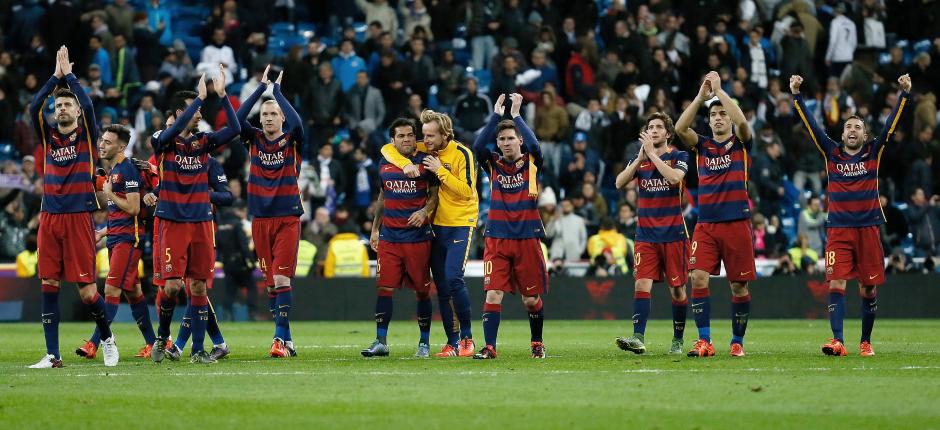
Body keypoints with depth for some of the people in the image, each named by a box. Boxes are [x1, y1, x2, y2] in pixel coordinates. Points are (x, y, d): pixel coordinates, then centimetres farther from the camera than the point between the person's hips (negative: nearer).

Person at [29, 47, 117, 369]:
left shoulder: (87, 136, 4)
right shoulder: (48, 136, 11)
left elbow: (88, 106, -12)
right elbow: (33, 108, -3)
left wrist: (69, 74, -4)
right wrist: (55, 76, -4)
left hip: (79, 218, -4)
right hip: (50, 218, 4)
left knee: (86, 291, -6)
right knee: (48, 285, 0)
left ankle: (107, 337, 18)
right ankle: (52, 355, 3)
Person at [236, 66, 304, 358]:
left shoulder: (291, 141, 1)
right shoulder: (254, 140, 7)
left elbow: (297, 123, -19)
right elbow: (237, 119, -8)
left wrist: (277, 90, -10)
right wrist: (261, 88, -8)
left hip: (287, 218, -3)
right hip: (260, 219, 3)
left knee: (281, 278, -13)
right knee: (271, 282, 5)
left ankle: (280, 338, -16)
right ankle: (286, 339, 11)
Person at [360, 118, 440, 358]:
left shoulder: (425, 162, -2)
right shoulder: (384, 164, 10)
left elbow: (435, 193, 3)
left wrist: (425, 211, -16)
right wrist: (375, 229, 20)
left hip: (418, 237, -3)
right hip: (389, 237, 3)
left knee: (422, 290, 2)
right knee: (384, 287, -3)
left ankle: (424, 342, 12)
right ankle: (381, 342, 0)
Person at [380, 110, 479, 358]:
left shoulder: (461, 154, -12)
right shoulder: (423, 150, 2)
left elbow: (467, 191, -18)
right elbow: (388, 149, 2)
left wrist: (440, 171, -21)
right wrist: (406, 164, -16)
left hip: (461, 224, -5)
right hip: (436, 225, 6)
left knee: (453, 279, -18)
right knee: (442, 287, 4)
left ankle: (466, 336, -4)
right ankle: (452, 343, 9)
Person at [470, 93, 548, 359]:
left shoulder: (531, 163, 3)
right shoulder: (493, 164, 6)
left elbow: (534, 146, -18)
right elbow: (478, 146, -12)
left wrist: (516, 114, -12)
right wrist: (496, 115, -13)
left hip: (527, 238, -1)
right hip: (497, 239, 1)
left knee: (531, 298, 5)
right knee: (493, 294, -10)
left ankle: (537, 343, 24)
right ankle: (489, 347, -9)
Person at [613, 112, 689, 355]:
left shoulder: (679, 157, 0)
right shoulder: (639, 159, 10)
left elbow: (674, 177, -20)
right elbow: (620, 183, -4)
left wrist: (652, 154, -17)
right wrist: (640, 158, -13)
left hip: (673, 233, -2)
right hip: (646, 235, 2)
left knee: (677, 288, 4)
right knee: (642, 284, -12)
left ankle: (678, 340, 16)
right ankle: (638, 339, -22)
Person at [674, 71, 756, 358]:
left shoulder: (740, 144, 5)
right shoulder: (702, 146, 11)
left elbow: (741, 122, -16)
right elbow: (680, 128, -7)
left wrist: (719, 90, -13)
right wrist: (701, 95, -12)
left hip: (736, 224, -2)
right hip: (706, 224, 2)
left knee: (739, 285, 2)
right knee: (699, 278, -12)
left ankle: (737, 342, 13)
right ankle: (704, 342, -10)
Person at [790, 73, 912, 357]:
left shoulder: (873, 152, 7)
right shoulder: (832, 153, 8)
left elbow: (892, 123, 1)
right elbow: (810, 125, 4)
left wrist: (905, 93, -7)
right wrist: (797, 96, -3)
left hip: (869, 229, 0)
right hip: (838, 229, 0)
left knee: (868, 289, 4)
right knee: (836, 284, -12)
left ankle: (865, 342, 16)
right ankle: (837, 341, -19)